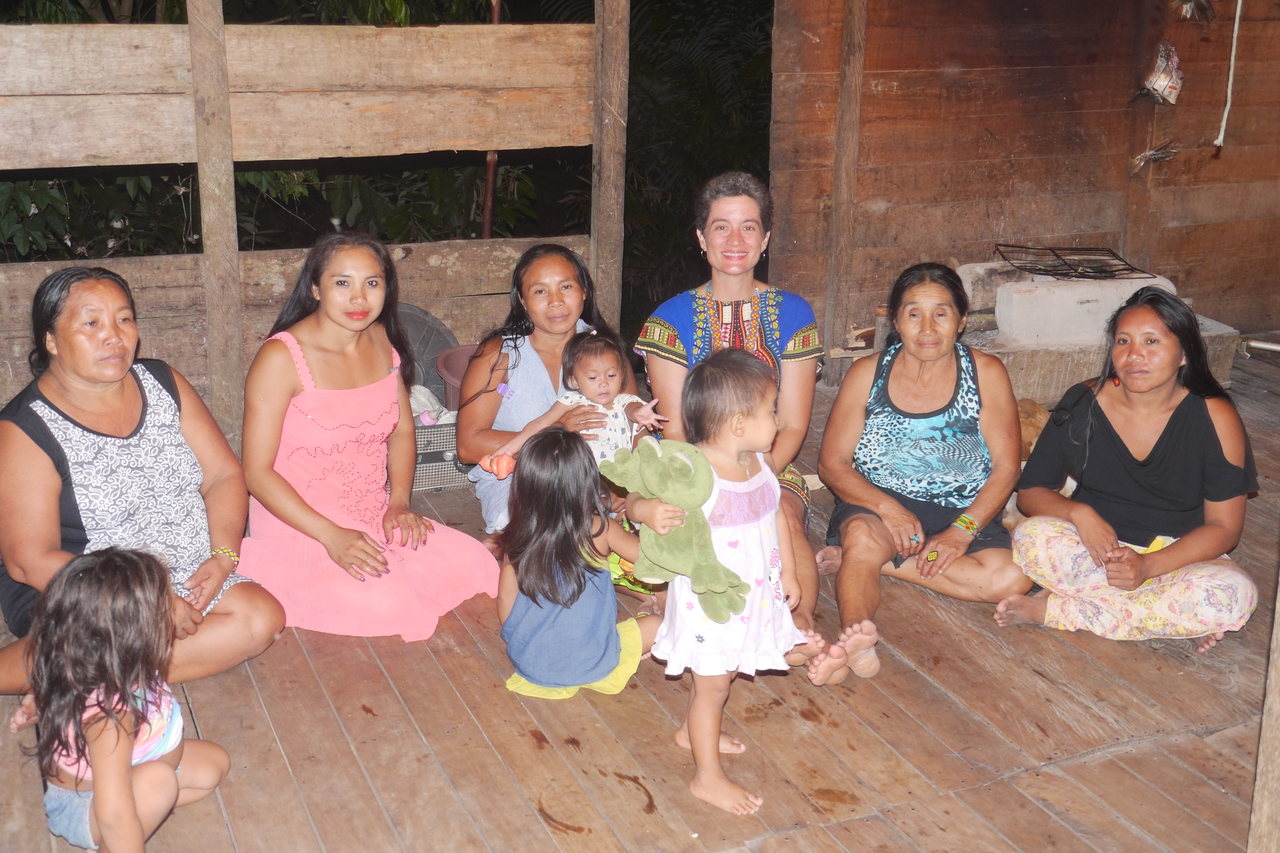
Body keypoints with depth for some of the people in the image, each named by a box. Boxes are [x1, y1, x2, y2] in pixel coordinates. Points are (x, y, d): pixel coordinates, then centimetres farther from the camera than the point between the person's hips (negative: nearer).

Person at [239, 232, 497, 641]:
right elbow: (257, 472, -16)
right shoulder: (282, 358, -17)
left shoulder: (382, 341, 4)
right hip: (298, 530, -5)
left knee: (476, 566, -12)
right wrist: (332, 536, -22)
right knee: (385, 605, -26)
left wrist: (399, 503, -2)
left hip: (375, 521, 6)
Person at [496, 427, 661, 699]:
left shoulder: (517, 538, -10)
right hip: (588, 665, -3)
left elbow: (505, 599, 0)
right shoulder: (600, 530, -18)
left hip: (526, 663, 3)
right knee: (654, 624, 15)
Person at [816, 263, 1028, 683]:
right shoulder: (867, 374, 1)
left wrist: (963, 530, -18)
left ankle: (878, 560, -20)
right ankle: (856, 643, -59)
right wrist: (887, 507, -20)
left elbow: (1005, 468, -3)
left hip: (963, 517, 1)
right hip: (877, 507, -1)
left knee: (1011, 577, -27)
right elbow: (832, 463, -2)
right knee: (862, 535, -36)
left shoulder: (986, 374, 0)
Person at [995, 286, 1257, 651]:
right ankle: (1178, 618, -20)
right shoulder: (1084, 403, -7)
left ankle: (1052, 609, -23)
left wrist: (1147, 566, -25)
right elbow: (1031, 491, -3)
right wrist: (1078, 512, -25)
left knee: (1235, 595, -33)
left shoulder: (1214, 417, -10)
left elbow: (1224, 526, -10)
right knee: (1031, 538, -31)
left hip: (1176, 556, 0)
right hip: (1095, 546, 0)